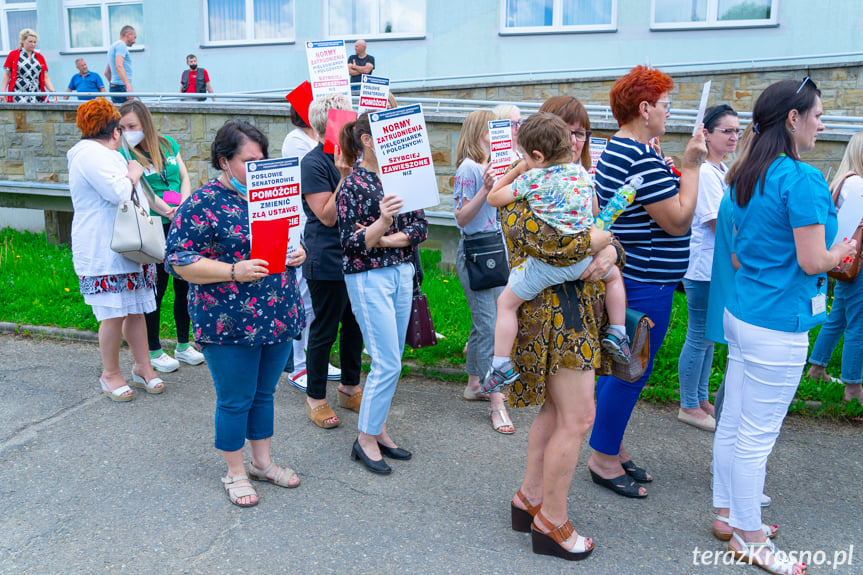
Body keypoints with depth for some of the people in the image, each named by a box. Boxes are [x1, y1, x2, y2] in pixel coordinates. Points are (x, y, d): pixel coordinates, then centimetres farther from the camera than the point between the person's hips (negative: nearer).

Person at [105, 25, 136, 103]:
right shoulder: (121, 45, -6)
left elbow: (107, 72, 29)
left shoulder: (114, 45, 26)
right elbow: (118, 66, -22)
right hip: (121, 88, -10)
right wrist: (128, 86, -32)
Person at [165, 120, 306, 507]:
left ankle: (262, 462, 36)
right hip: (230, 324, -6)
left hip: (277, 316, 6)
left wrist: (298, 253, -2)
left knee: (264, 393, 19)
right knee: (235, 400, 7)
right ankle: (235, 474, 26)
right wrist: (234, 272, -24)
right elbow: (179, 261, -15)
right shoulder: (202, 205, -11)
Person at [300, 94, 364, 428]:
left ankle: (350, 388, 33)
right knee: (324, 330, 4)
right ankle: (315, 397, 20)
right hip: (328, 261, -7)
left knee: (355, 325, 16)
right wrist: (345, 176, -22)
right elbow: (327, 215, -18)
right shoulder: (313, 163, -13)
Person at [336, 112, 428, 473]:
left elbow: (421, 228, 3)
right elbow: (352, 244, -14)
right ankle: (366, 439, 9)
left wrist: (385, 239, -13)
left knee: (390, 360, 12)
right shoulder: (353, 185, -9)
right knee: (388, 363, -6)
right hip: (369, 278, -6)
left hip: (401, 273, 6)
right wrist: (383, 222, -31)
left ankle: (379, 429, 25)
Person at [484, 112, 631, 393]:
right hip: (585, 256, 4)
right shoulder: (582, 173, 8)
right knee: (614, 276, 35)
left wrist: (516, 170, 14)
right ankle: (617, 333, 31)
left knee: (506, 303, 11)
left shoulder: (530, 179, -6)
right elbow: (594, 209, 23)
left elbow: (493, 198, 6)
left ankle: (501, 366, 10)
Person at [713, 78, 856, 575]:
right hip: (778, 323, -9)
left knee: (733, 422, 16)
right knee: (758, 433, 3)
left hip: (740, 311, 9)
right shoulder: (801, 179, -17)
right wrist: (842, 252, 2)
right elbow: (813, 260, -19)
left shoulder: (745, 176, 10)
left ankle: (728, 512, 31)